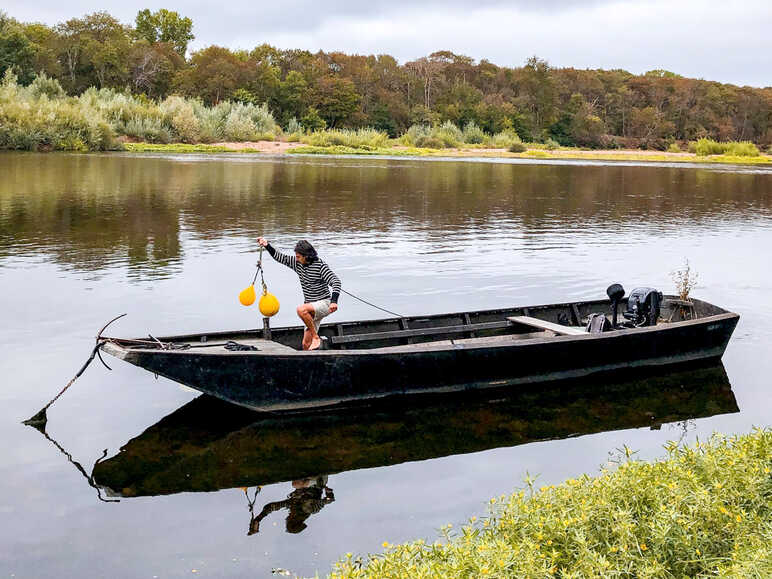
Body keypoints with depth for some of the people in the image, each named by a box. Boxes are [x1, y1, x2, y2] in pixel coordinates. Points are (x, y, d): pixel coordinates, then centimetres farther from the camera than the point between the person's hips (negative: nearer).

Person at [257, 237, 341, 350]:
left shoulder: (320, 266, -15)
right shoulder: (297, 263, 5)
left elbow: (336, 282, -21)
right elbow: (280, 257, 11)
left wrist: (334, 301, -35)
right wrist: (267, 246, -3)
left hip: (324, 304, -7)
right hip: (312, 308, 7)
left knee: (301, 309, -34)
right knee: (306, 344, 1)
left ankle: (316, 337, -20)